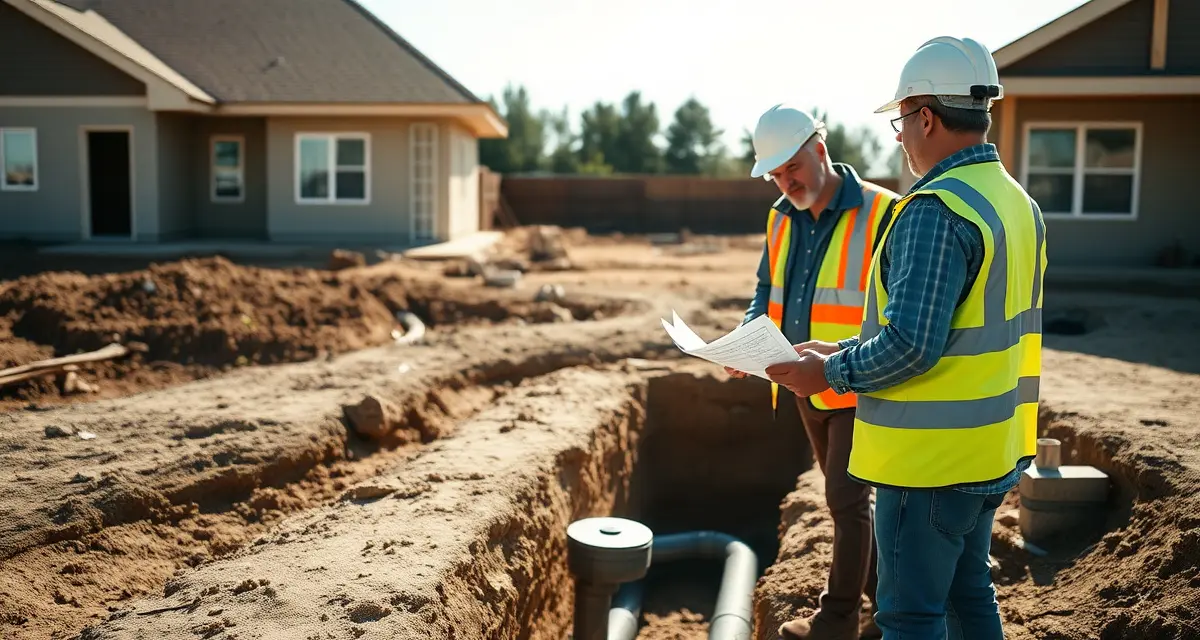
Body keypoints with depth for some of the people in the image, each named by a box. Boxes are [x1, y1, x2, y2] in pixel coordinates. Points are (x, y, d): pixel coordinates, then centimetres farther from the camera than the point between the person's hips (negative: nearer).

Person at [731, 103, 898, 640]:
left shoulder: (881, 214, -16)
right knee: (848, 499, 17)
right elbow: (767, 290, 15)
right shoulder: (781, 219, 6)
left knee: (847, 501, -1)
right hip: (806, 388, 7)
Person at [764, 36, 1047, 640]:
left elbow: (911, 344, -26)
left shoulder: (936, 209, -21)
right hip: (989, 451, 10)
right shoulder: (1016, 202, 10)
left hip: (930, 457, -9)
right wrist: (845, 350, 13)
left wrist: (830, 373, -10)